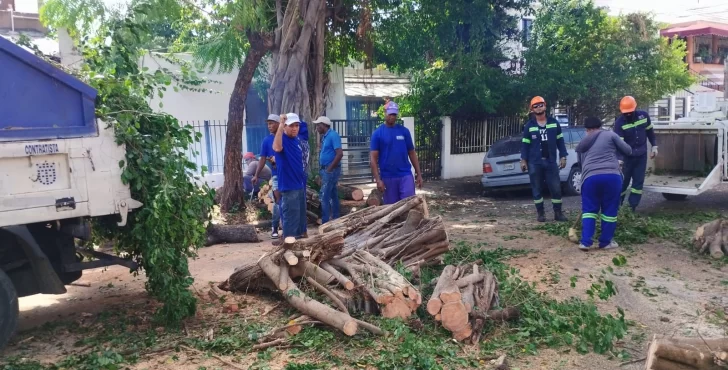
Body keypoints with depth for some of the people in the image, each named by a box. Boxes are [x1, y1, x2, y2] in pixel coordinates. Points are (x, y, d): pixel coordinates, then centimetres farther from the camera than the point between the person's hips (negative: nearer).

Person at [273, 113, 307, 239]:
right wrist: (280, 125, -44)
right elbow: (277, 148, -41)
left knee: (301, 215, 18)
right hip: (289, 186, -9)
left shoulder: (297, 140, 10)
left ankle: (299, 238, 31)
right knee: (291, 217, -4)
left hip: (300, 184, 9)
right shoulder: (283, 139, -16)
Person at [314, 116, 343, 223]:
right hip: (326, 170, 10)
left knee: (324, 196, -9)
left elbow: (340, 154, -22)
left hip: (331, 170, -10)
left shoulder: (333, 135, -14)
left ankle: (325, 223, -6)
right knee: (333, 196, 13)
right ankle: (335, 220, 21)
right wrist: (323, 170, 13)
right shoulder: (325, 136, 14)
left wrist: (329, 169, -19)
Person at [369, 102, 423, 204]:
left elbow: (412, 153, 10)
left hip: (406, 175, 1)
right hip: (388, 178, -1)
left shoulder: (404, 131, 4)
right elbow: (373, 158, -4)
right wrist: (378, 179, -12)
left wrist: (419, 174, 5)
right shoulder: (378, 133, -2)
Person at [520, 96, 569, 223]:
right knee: (537, 189, 5)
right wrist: (523, 160, -4)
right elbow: (525, 144, 2)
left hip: (551, 162, 1)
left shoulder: (554, 122, 6)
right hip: (534, 163, -1)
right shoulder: (529, 125, 2)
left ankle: (558, 213, 12)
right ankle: (541, 213, 15)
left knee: (556, 188, 1)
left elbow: (560, 140, 9)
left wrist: (563, 156, 4)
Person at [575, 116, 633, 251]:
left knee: (589, 209, 13)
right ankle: (605, 242, 18)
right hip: (612, 176, -2)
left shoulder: (582, 144, 24)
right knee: (610, 210, 11)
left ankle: (585, 242, 5)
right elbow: (628, 150, 14)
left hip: (590, 177, 2)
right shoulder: (610, 135, 13)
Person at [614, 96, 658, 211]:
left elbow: (650, 132, 10)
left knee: (639, 180, 4)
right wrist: (619, 159, -34)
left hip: (641, 155, 4)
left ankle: (633, 205, 9)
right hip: (627, 156, -4)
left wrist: (654, 146, 9)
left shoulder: (644, 116, -7)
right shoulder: (619, 122, -19)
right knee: (622, 180, 0)